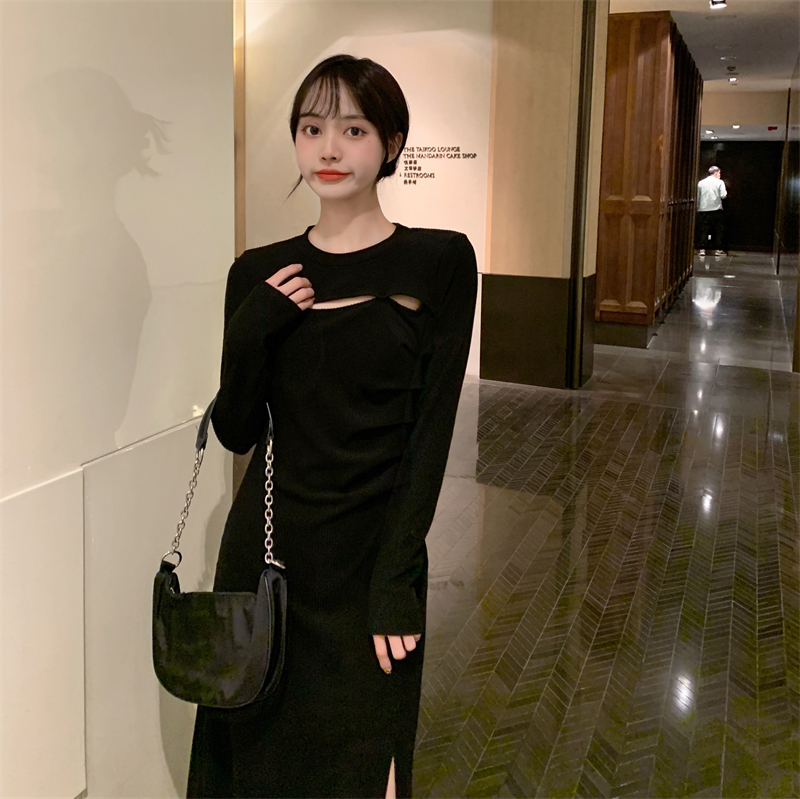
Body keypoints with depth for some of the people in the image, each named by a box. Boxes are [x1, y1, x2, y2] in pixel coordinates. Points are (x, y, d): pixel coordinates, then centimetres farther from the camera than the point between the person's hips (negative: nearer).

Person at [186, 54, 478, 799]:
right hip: (266, 548, 3)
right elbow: (236, 431, 2)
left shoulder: (438, 261, -7)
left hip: (370, 552, -3)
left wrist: (398, 578, -12)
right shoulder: (259, 273, 2)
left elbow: (431, 431, -8)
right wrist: (253, 327, -14)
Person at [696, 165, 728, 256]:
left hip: (703, 210, 2)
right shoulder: (719, 182, -2)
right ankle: (718, 249, 4)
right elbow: (723, 195, -9)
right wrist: (726, 192, 13)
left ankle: (702, 249, -4)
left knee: (704, 230, 2)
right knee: (717, 230, 5)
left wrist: (698, 208, 18)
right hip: (716, 209, -2)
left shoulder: (701, 183, 7)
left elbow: (698, 197, 10)